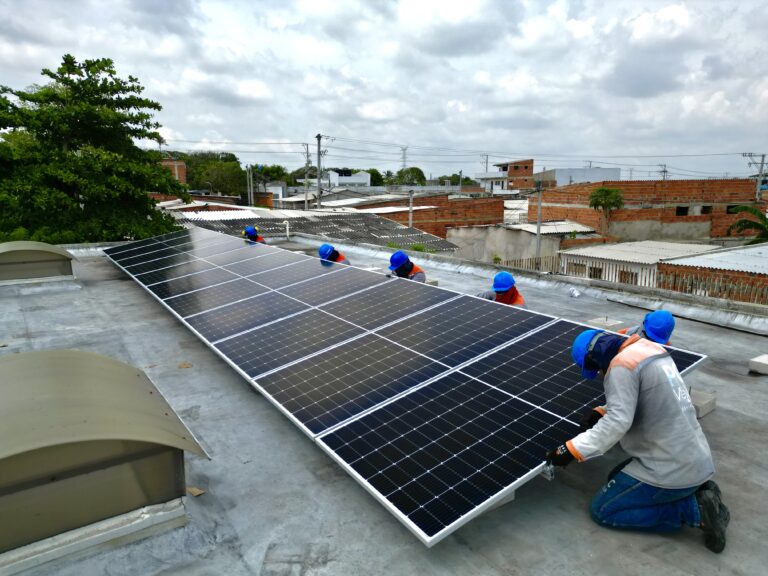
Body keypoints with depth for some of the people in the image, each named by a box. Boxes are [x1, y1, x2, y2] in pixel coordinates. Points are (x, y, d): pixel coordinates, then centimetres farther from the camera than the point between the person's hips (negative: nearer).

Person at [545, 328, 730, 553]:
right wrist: (602, 412, 13)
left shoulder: (621, 364, -19)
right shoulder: (649, 349, 7)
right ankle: (697, 490, 11)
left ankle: (696, 509, -3)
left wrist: (572, 449, -22)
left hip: (671, 470, -9)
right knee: (618, 479, 25)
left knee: (602, 510, 3)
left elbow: (618, 422, -27)